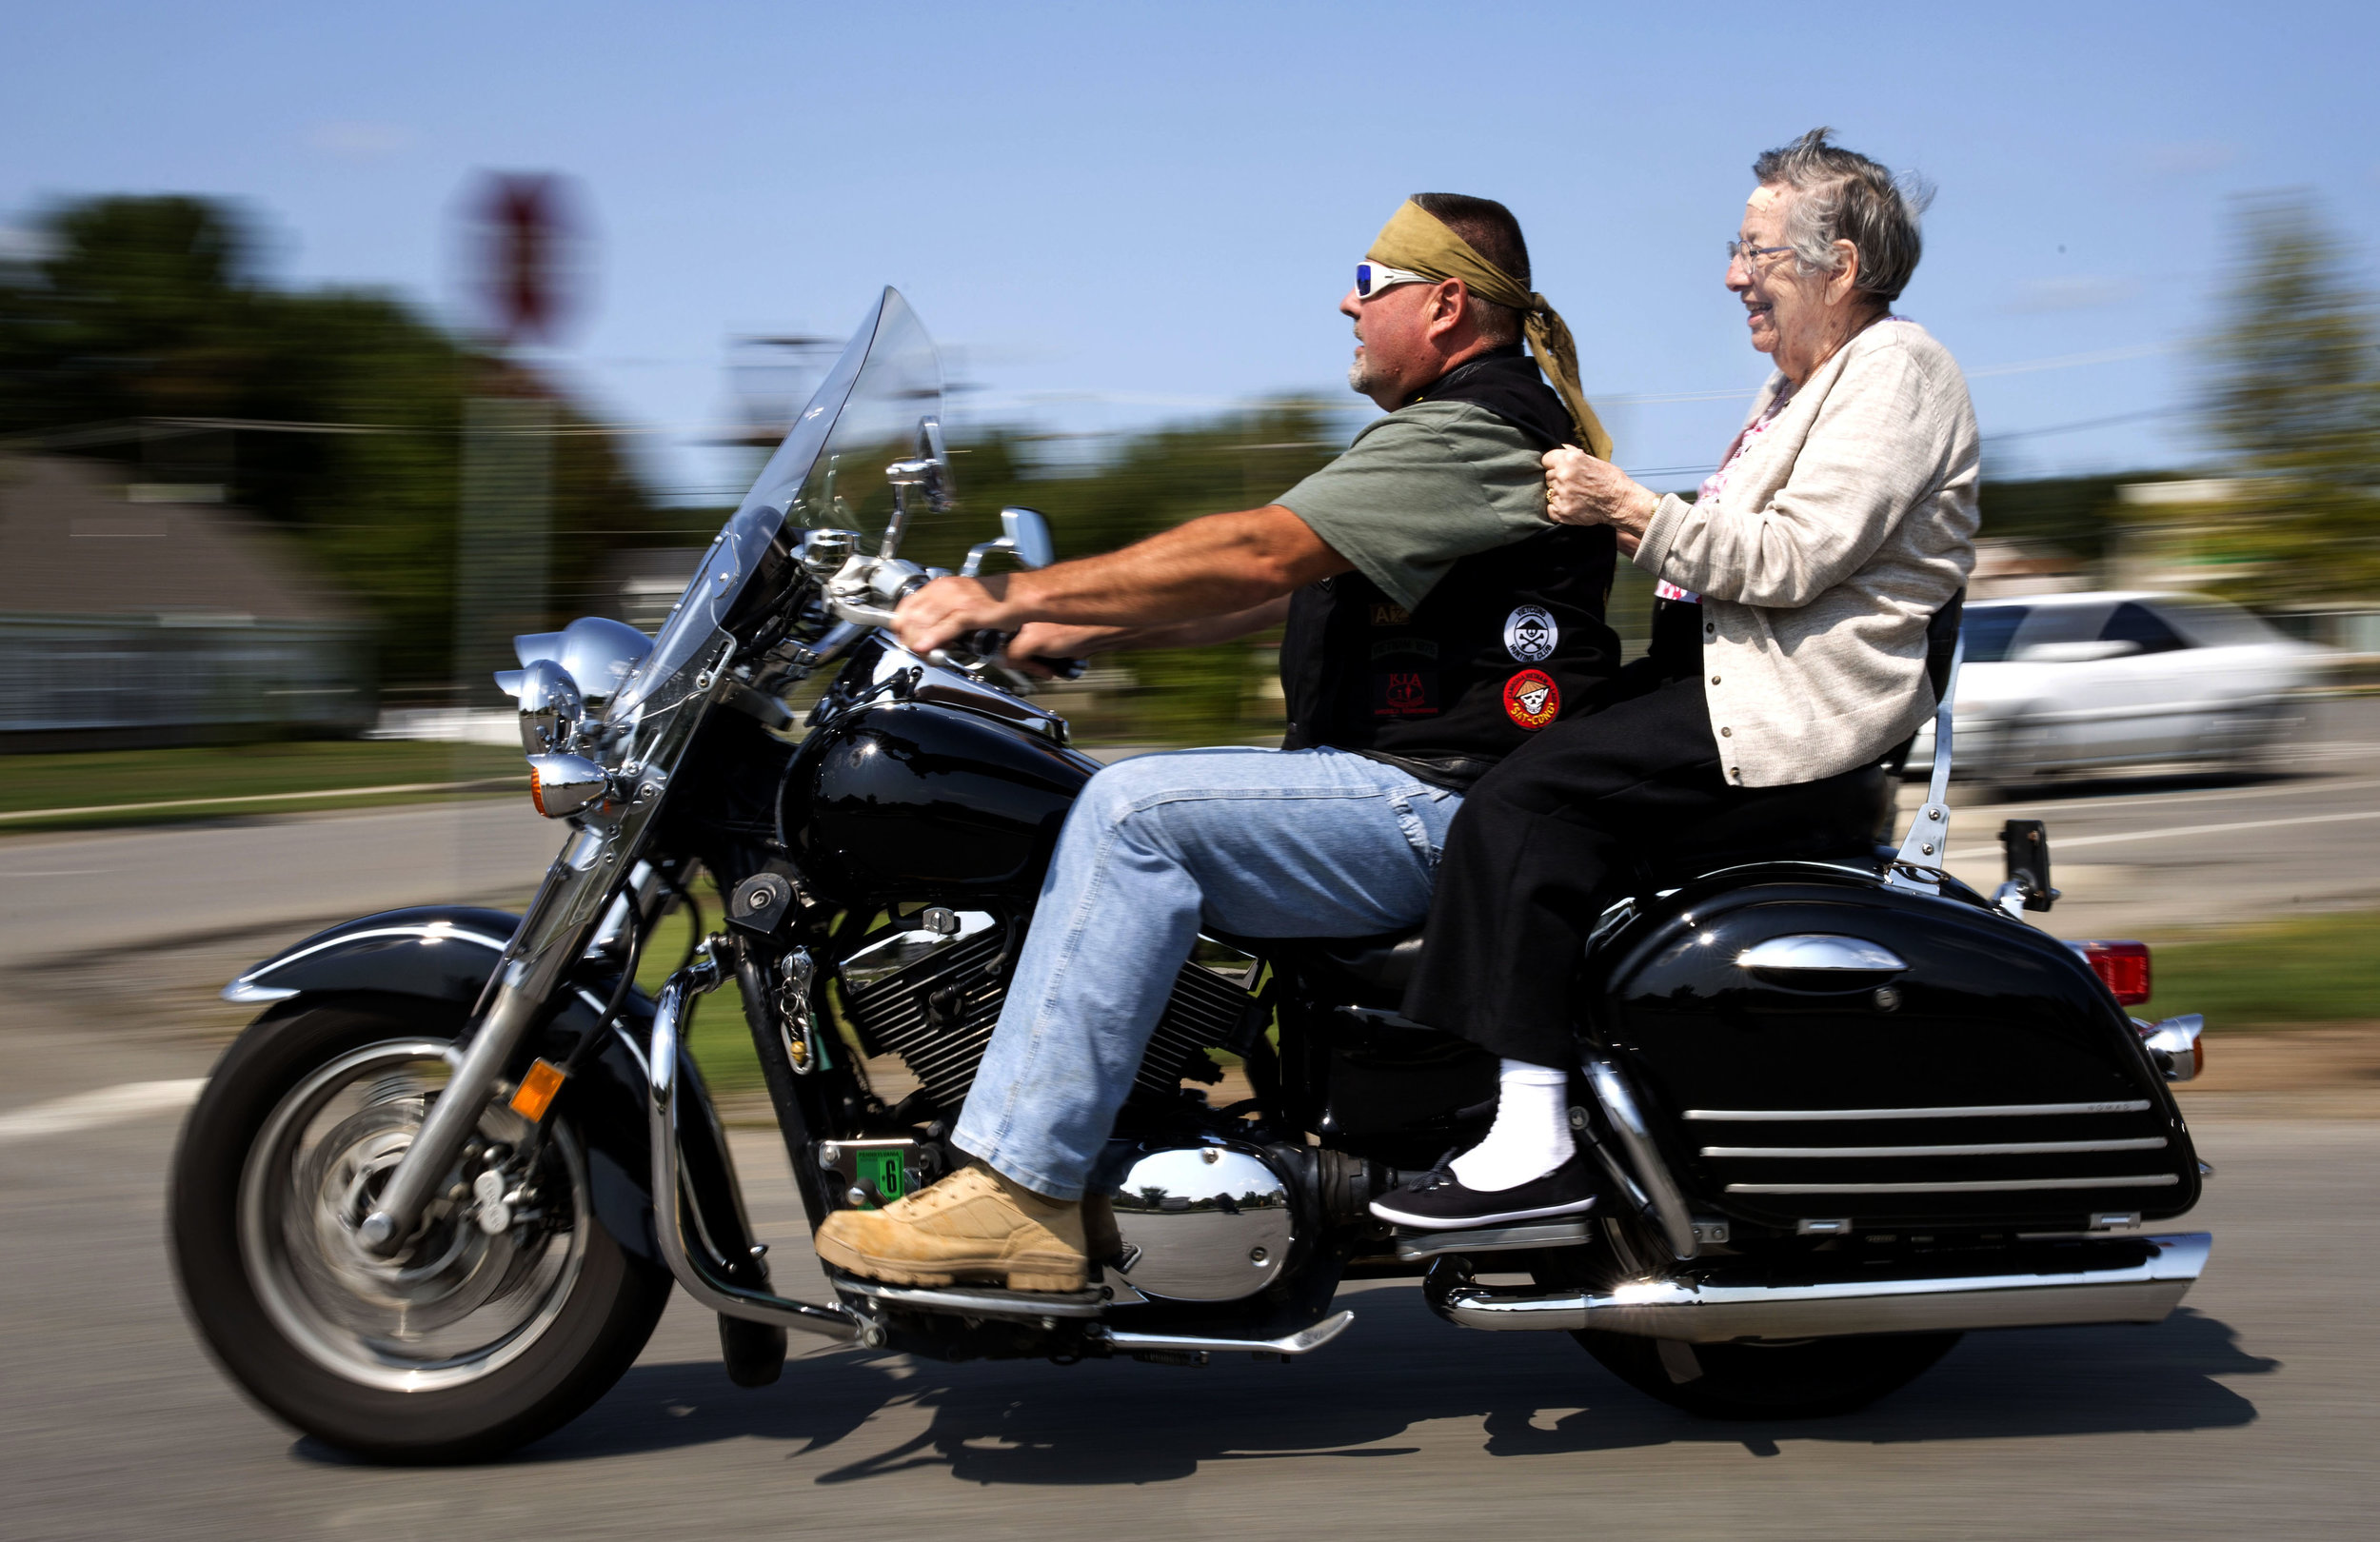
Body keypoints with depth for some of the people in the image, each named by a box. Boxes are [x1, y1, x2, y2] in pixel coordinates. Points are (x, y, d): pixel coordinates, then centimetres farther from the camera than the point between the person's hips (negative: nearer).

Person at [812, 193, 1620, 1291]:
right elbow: (1280, 592, 21)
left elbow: (1258, 553, -23)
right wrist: (1077, 630, 13)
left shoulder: (1471, 433, -13)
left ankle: (1017, 1189, -25)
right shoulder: (1468, 422, 21)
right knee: (1101, 809, 10)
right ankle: (1071, 1173, 6)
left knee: (1138, 811, -24)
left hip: (1453, 810, -11)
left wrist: (1013, 598, -23)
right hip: (1411, 787, 11)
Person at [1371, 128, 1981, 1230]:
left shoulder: (1896, 370, -8)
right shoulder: (1801, 390, 25)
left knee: (1521, 801, -25)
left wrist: (1629, 506, -18)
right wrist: (1619, 524, 10)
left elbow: (1791, 560, -19)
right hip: (1733, 677, 11)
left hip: (1793, 700, -11)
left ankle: (1532, 1140, -27)